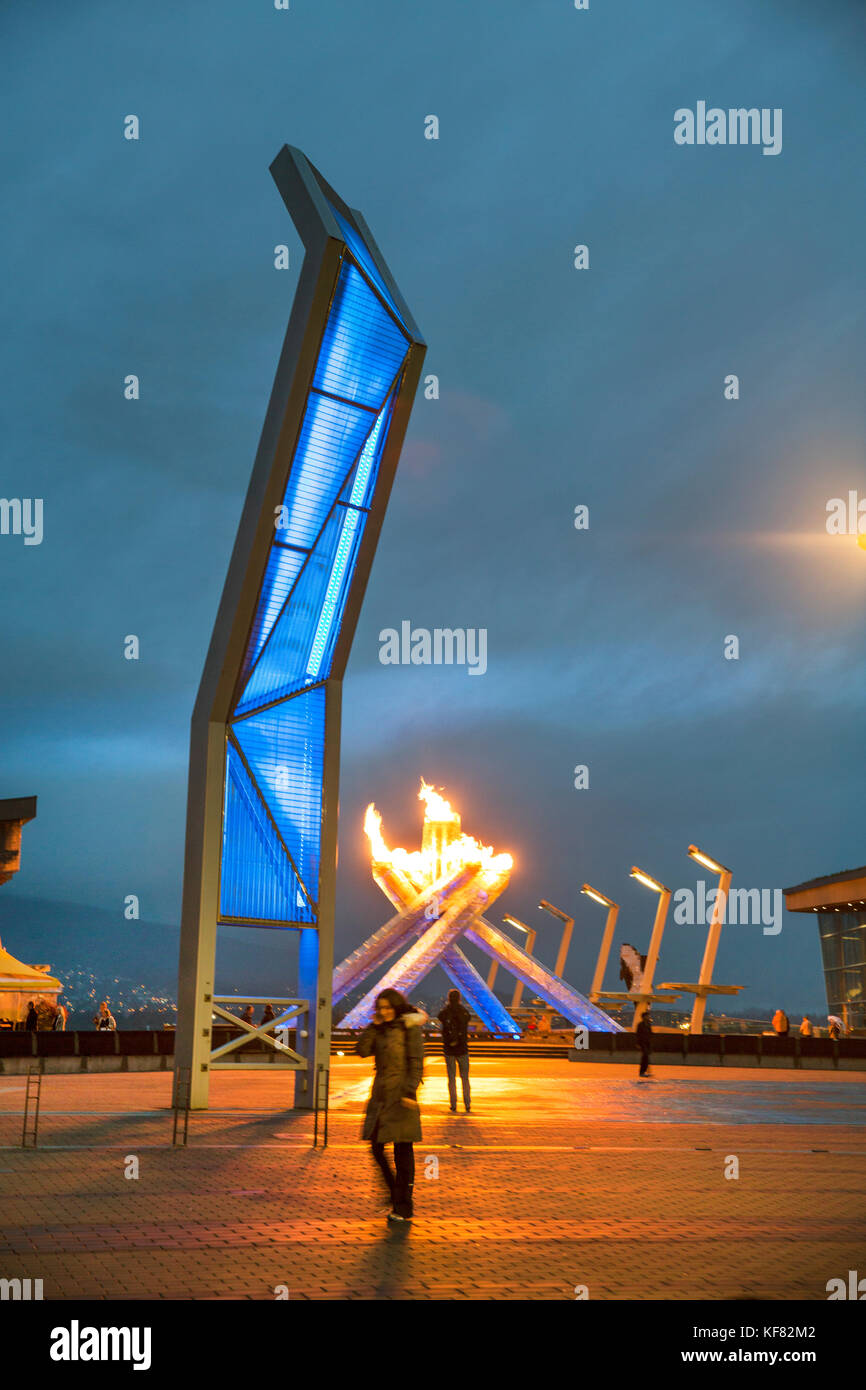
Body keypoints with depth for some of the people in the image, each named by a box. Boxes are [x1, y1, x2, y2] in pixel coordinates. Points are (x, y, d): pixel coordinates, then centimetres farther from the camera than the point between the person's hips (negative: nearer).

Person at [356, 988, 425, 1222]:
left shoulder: (410, 1028, -5)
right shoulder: (380, 1029, 12)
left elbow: (416, 1062, -10)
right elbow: (362, 1050, 1)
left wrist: (410, 1091, -18)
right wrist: (373, 1025, -4)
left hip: (400, 1096, -6)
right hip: (380, 1094, 7)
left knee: (402, 1151, -1)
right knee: (377, 1148, 8)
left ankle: (404, 1207, 8)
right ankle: (396, 1197, 25)